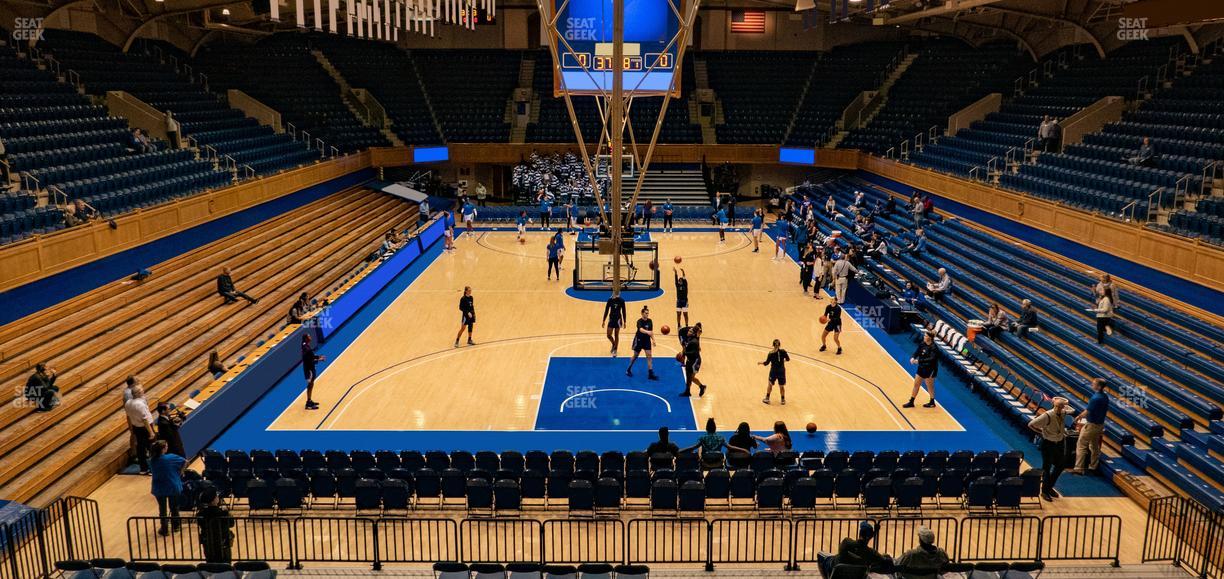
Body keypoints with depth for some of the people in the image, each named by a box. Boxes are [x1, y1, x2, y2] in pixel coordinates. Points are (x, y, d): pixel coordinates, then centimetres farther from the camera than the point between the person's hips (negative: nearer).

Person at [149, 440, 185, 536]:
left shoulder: (151, 461, -12)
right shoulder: (171, 457, -18)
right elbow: (185, 461, -9)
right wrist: (180, 472, 8)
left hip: (159, 489, 1)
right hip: (173, 487, -1)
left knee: (162, 509, 14)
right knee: (174, 507, 18)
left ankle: (164, 529, 22)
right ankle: (176, 526, 33)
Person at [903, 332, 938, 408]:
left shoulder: (933, 348, -21)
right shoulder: (922, 344, 0)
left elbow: (931, 359, -30)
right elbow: (917, 352, 1)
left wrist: (919, 361, -36)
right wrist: (913, 358, -21)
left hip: (930, 370, -7)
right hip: (921, 368, 7)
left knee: (930, 387, 10)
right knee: (916, 385, 12)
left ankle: (932, 403, 30)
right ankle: (911, 402, 21)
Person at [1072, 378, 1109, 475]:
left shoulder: (1095, 398, -25)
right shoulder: (1105, 397, 2)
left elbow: (1087, 412, -20)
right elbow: (1106, 411, 14)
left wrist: (1079, 417, -2)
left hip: (1091, 425, -9)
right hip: (1100, 424, 9)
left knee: (1081, 445, -3)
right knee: (1095, 446, 19)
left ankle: (1079, 468, -4)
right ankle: (1093, 466, 27)